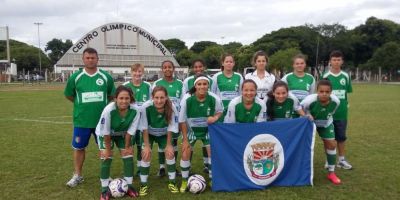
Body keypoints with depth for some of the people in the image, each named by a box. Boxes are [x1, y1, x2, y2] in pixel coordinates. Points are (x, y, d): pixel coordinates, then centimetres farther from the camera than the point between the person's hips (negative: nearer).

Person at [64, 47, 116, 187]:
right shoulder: (75, 77, -3)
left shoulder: (106, 77, -2)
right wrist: (81, 104, 7)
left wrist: (100, 104, 6)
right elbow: (69, 95, 9)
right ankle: (77, 175, 28)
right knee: (78, 147, 9)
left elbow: (111, 95, 11)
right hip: (81, 120, 0)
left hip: (102, 119, 0)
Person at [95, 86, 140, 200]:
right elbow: (105, 132, -25)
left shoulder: (135, 110, -32)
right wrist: (108, 148, -15)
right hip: (105, 133, -2)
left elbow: (130, 131, -18)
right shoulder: (108, 110, -39)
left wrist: (127, 147, -9)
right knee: (106, 158, -8)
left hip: (122, 134, 3)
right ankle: (105, 189, 7)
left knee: (128, 157, -1)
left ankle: (129, 186, 15)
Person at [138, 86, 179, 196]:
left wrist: (169, 145, -11)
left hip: (164, 134, 1)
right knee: (146, 154, -13)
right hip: (149, 134, -1)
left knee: (170, 153, -9)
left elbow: (170, 129, -18)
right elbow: (145, 128, -23)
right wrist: (147, 145, -19)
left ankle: (172, 182, 8)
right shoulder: (146, 107, -35)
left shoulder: (171, 108, -33)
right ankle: (143, 184, 3)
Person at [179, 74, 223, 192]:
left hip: (208, 129, 1)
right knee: (185, 154, -8)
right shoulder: (186, 99, -28)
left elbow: (220, 111, -1)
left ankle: (212, 179, 21)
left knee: (213, 153, -3)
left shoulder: (214, 99, -24)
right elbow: (182, 121, -16)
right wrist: (185, 139, -13)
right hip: (191, 130, -1)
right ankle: (184, 181, 15)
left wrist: (215, 118, -24)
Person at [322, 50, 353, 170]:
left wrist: (346, 105, 1)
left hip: (342, 112, 2)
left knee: (341, 137, 12)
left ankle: (342, 159, 24)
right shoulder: (325, 76, -3)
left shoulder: (346, 76, 3)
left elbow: (347, 93, 9)